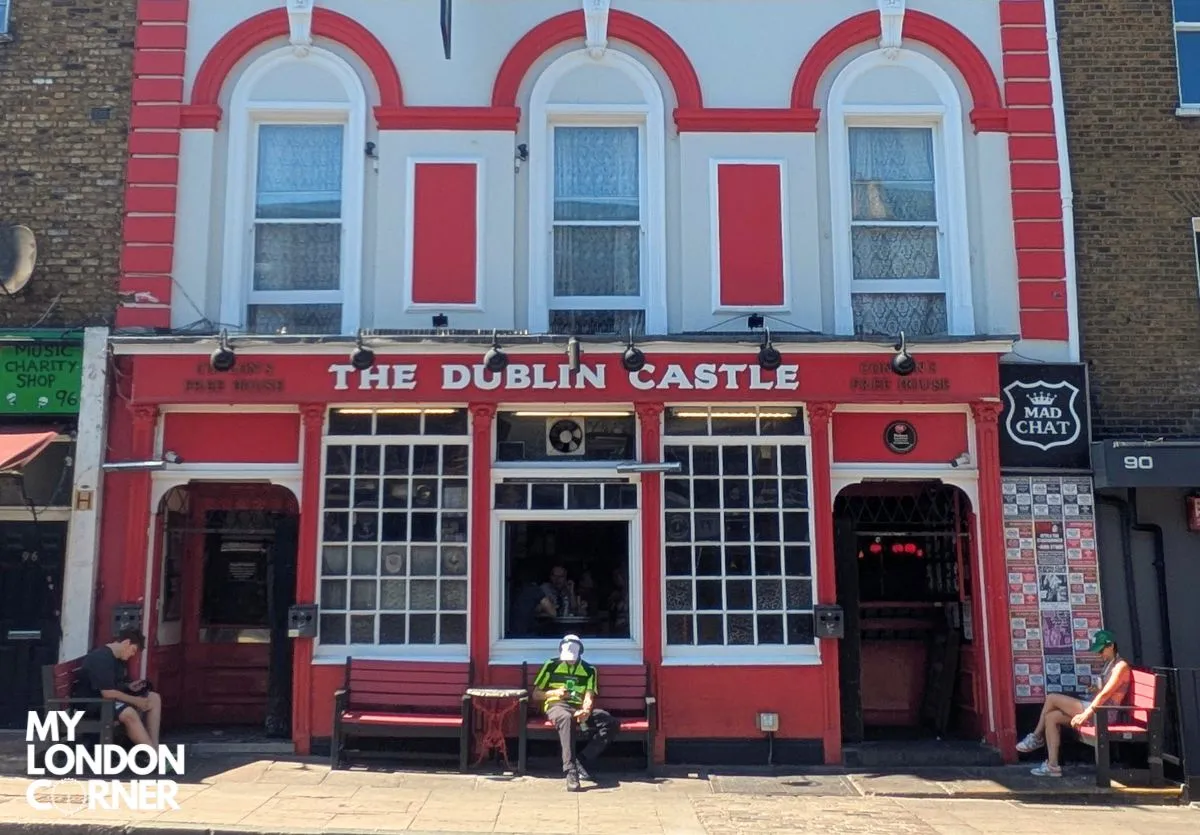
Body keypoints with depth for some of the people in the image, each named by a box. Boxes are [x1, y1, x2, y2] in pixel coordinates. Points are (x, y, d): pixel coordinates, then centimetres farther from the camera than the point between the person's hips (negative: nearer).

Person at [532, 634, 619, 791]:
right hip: (557, 705, -3)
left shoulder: (589, 670, 12)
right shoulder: (551, 665, 8)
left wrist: (586, 711, -23)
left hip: (579, 708, 3)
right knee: (567, 718, -41)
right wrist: (554, 692, -11)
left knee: (610, 723, -24)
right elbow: (536, 694, 9)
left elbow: (589, 697, 1)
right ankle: (571, 770, -47)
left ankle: (582, 761, -23)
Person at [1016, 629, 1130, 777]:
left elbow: (1105, 694, -18)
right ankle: (1052, 765, -4)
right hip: (1098, 709, 9)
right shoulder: (1109, 664, 20)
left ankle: (1036, 737, 4)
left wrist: (1087, 713, -21)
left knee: (1052, 698, -12)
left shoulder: (1121, 666, -10)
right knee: (1051, 717, -1)